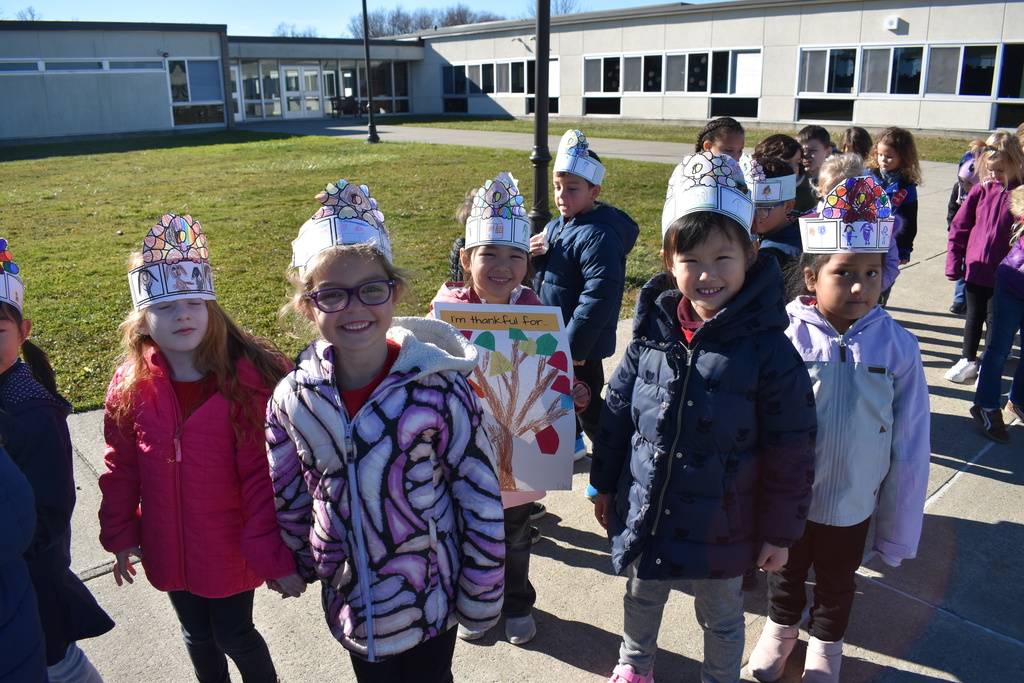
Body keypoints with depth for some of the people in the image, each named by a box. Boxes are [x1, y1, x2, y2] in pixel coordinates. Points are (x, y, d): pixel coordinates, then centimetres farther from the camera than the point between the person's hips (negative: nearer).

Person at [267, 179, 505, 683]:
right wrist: (310, 567, 15)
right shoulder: (294, 399, -11)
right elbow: (290, 500, 5)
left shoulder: (439, 388, -21)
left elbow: (482, 499, -14)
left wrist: (481, 600, -8)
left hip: (431, 602, -3)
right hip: (353, 602, 3)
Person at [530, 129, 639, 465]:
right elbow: (547, 274, 16)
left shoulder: (599, 235, -23)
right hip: (554, 336, 9)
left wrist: (574, 346, -27)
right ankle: (571, 442, 46)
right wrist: (539, 255, -8)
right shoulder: (557, 226, 7)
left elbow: (600, 294, -30)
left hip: (582, 344, -9)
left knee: (586, 404, 3)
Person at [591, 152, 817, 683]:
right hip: (644, 514, 4)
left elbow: (791, 452, -12)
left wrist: (780, 531, -7)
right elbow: (617, 413, 2)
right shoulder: (651, 334, -9)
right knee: (641, 599, 27)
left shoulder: (767, 350, -20)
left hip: (722, 529, -3)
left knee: (721, 618, 22)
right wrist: (604, 485, 8)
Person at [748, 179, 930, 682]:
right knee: (786, 574, 26)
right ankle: (781, 626, 55)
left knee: (837, 583, 26)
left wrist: (898, 531, -2)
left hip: (853, 506, 1)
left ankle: (826, 642, 55)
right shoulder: (785, 337, -21)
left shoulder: (897, 347, -17)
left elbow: (910, 446, -8)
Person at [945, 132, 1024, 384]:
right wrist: (954, 262, 3)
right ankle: (968, 360, 29)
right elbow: (959, 226, 4)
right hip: (975, 267, 2)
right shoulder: (982, 190, -2)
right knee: (974, 315, 15)